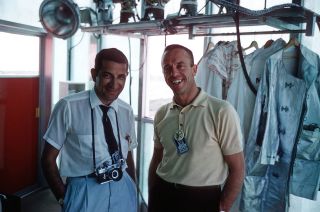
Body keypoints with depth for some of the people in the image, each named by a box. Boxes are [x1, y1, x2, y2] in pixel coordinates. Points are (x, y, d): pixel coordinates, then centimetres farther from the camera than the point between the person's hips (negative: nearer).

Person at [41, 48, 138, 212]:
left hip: (123, 191, 5)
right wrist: (64, 198, -5)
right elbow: (48, 159, -5)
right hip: (84, 193, -4)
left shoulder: (127, 111, 3)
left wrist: (133, 190, 7)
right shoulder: (68, 107, -12)